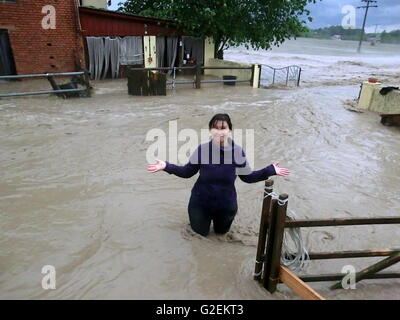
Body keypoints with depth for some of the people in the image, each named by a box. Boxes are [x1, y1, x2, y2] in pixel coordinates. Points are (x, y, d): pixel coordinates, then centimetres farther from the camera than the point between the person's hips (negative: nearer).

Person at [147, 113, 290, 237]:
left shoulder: (238, 152, -16)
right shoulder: (202, 150, -18)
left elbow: (248, 177, -7)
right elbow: (187, 172, -9)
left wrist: (271, 170, -15)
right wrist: (166, 166, -20)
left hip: (226, 204, 1)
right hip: (200, 202, -1)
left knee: (221, 232, 25)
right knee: (200, 233, 18)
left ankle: (217, 218, 55)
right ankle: (207, 217, 48)